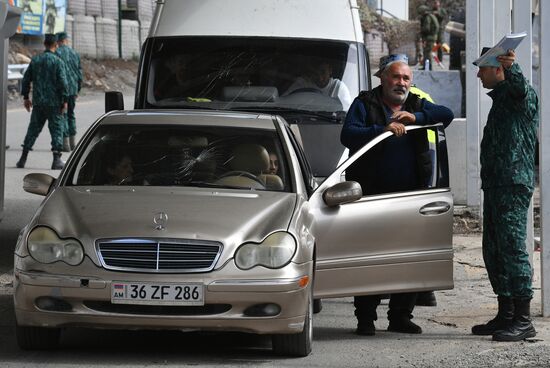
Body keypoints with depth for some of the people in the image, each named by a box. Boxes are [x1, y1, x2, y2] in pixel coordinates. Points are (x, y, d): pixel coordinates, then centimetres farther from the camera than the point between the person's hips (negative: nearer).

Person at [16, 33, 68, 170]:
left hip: (38, 103, 4)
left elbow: (26, 79, 9)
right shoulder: (57, 61, -9)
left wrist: (25, 97, 18)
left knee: (33, 129, 12)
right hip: (54, 102, -4)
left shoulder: (35, 60, 5)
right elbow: (63, 82, -13)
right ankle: (56, 160, -3)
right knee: (56, 129, 2)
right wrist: (64, 101, -7)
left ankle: (23, 158, 10)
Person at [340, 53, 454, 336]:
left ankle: (400, 316, 14)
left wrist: (416, 118, -12)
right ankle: (365, 318, 4)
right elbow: (347, 135, -13)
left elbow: (446, 115, 1)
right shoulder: (365, 104, 2)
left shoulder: (417, 105, 14)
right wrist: (383, 130, -25)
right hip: (370, 195, -4)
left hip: (408, 194, 4)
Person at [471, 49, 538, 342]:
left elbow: (520, 87, -31)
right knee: (493, 251, 12)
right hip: (495, 185, 10)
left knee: (512, 248, -13)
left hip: (514, 184, -10)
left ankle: (523, 320, -14)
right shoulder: (499, 99, 24)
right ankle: (506, 315, 19)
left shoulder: (523, 95, -7)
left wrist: (512, 69, -52)